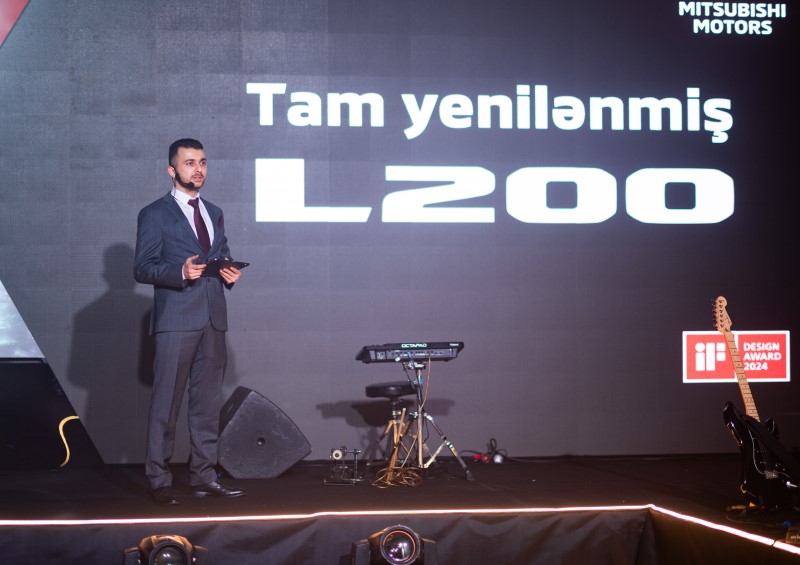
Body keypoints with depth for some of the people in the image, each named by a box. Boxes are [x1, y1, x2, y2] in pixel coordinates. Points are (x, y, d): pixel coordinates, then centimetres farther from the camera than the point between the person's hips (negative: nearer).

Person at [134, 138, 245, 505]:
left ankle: (203, 475, 14)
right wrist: (180, 273, -21)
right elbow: (142, 268, -6)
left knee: (208, 401, 7)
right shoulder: (154, 214, 0)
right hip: (176, 320, -6)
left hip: (213, 319, 6)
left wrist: (230, 273, 1)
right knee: (166, 402, -5)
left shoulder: (214, 213, 19)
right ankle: (159, 481, 0)